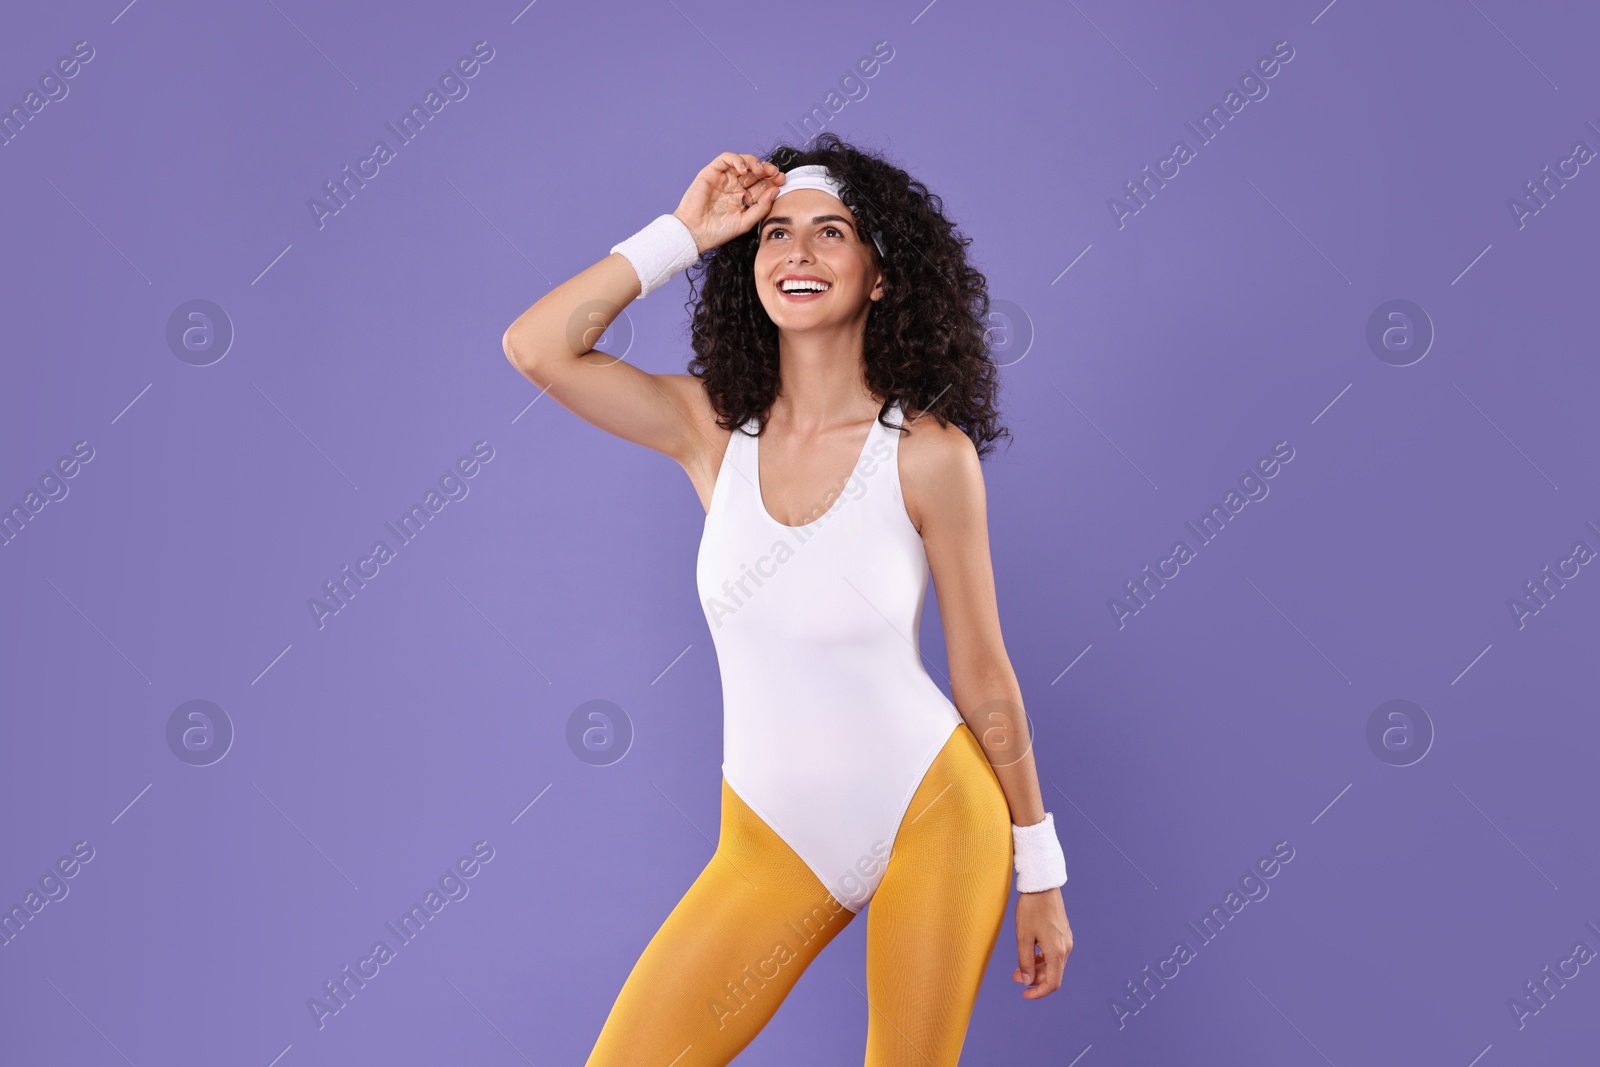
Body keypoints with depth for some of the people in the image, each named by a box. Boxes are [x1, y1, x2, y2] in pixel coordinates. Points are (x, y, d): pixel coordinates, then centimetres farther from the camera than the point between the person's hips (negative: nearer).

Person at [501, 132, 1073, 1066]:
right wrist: (684, 233, -9)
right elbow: (537, 347, -13)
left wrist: (1040, 872, 1)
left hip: (933, 817, -2)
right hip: (773, 841, 3)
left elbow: (986, 681, -5)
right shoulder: (715, 427, -2)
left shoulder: (929, 454, -12)